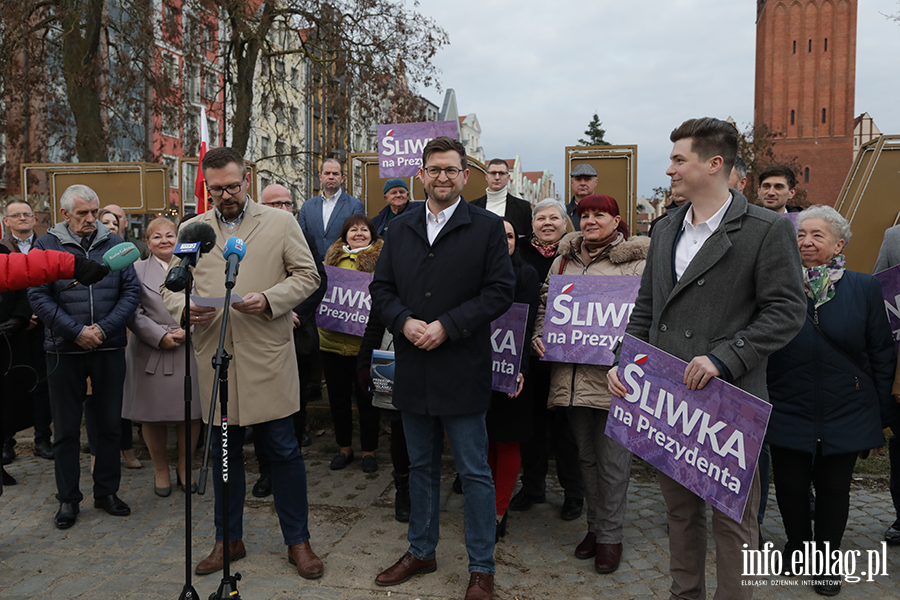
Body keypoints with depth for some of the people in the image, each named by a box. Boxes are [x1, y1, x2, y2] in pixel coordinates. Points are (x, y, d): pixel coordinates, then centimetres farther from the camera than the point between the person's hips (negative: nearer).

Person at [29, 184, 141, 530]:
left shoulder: (114, 244, 4)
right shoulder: (46, 246, 1)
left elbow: (131, 291, 0)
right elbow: (38, 297, -6)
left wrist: (103, 328, -12)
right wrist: (77, 332, -14)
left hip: (109, 349, 1)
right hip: (64, 350, -1)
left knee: (110, 424, 9)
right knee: (66, 428, 8)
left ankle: (107, 491, 24)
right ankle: (68, 498, 22)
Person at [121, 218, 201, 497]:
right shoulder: (137, 270, 6)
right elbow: (134, 313, -2)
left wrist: (187, 330, -8)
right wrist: (160, 336, -11)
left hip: (188, 351, 1)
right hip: (151, 354, -1)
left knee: (190, 414, 3)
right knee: (153, 415, 5)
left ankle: (185, 468, 22)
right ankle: (161, 470, 23)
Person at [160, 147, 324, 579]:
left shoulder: (280, 223, 4)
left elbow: (307, 275, 2)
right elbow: (170, 286, 12)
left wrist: (269, 298, -15)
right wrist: (186, 308, -10)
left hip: (267, 357, -3)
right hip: (214, 358, 3)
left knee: (283, 449, 2)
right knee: (223, 452, 13)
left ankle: (297, 541, 17)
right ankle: (228, 540, 30)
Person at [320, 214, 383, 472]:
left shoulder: (381, 258, -1)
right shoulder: (332, 257, 11)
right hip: (332, 339, 4)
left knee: (366, 398, 6)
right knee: (338, 397, 13)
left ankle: (369, 450, 22)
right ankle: (344, 448, 30)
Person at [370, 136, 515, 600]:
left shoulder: (487, 227, -3)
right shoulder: (401, 228, 10)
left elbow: (500, 291, -9)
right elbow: (381, 287, 9)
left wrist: (447, 326, -16)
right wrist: (404, 321, -10)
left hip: (462, 370, -4)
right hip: (413, 369, 5)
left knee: (474, 472, 4)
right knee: (420, 465, 18)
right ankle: (421, 552, 35)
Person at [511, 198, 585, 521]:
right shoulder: (518, 252, 7)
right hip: (525, 349, 3)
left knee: (563, 421, 5)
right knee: (531, 417, 11)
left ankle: (573, 492, 21)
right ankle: (532, 486, 27)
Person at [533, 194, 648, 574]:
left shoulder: (636, 262, -1)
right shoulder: (563, 260, 14)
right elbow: (545, 304, 19)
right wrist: (539, 337, 3)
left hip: (613, 375, -5)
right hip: (571, 374, 5)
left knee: (612, 459, 3)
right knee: (586, 454, 16)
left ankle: (610, 535, 20)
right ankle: (595, 525, 32)